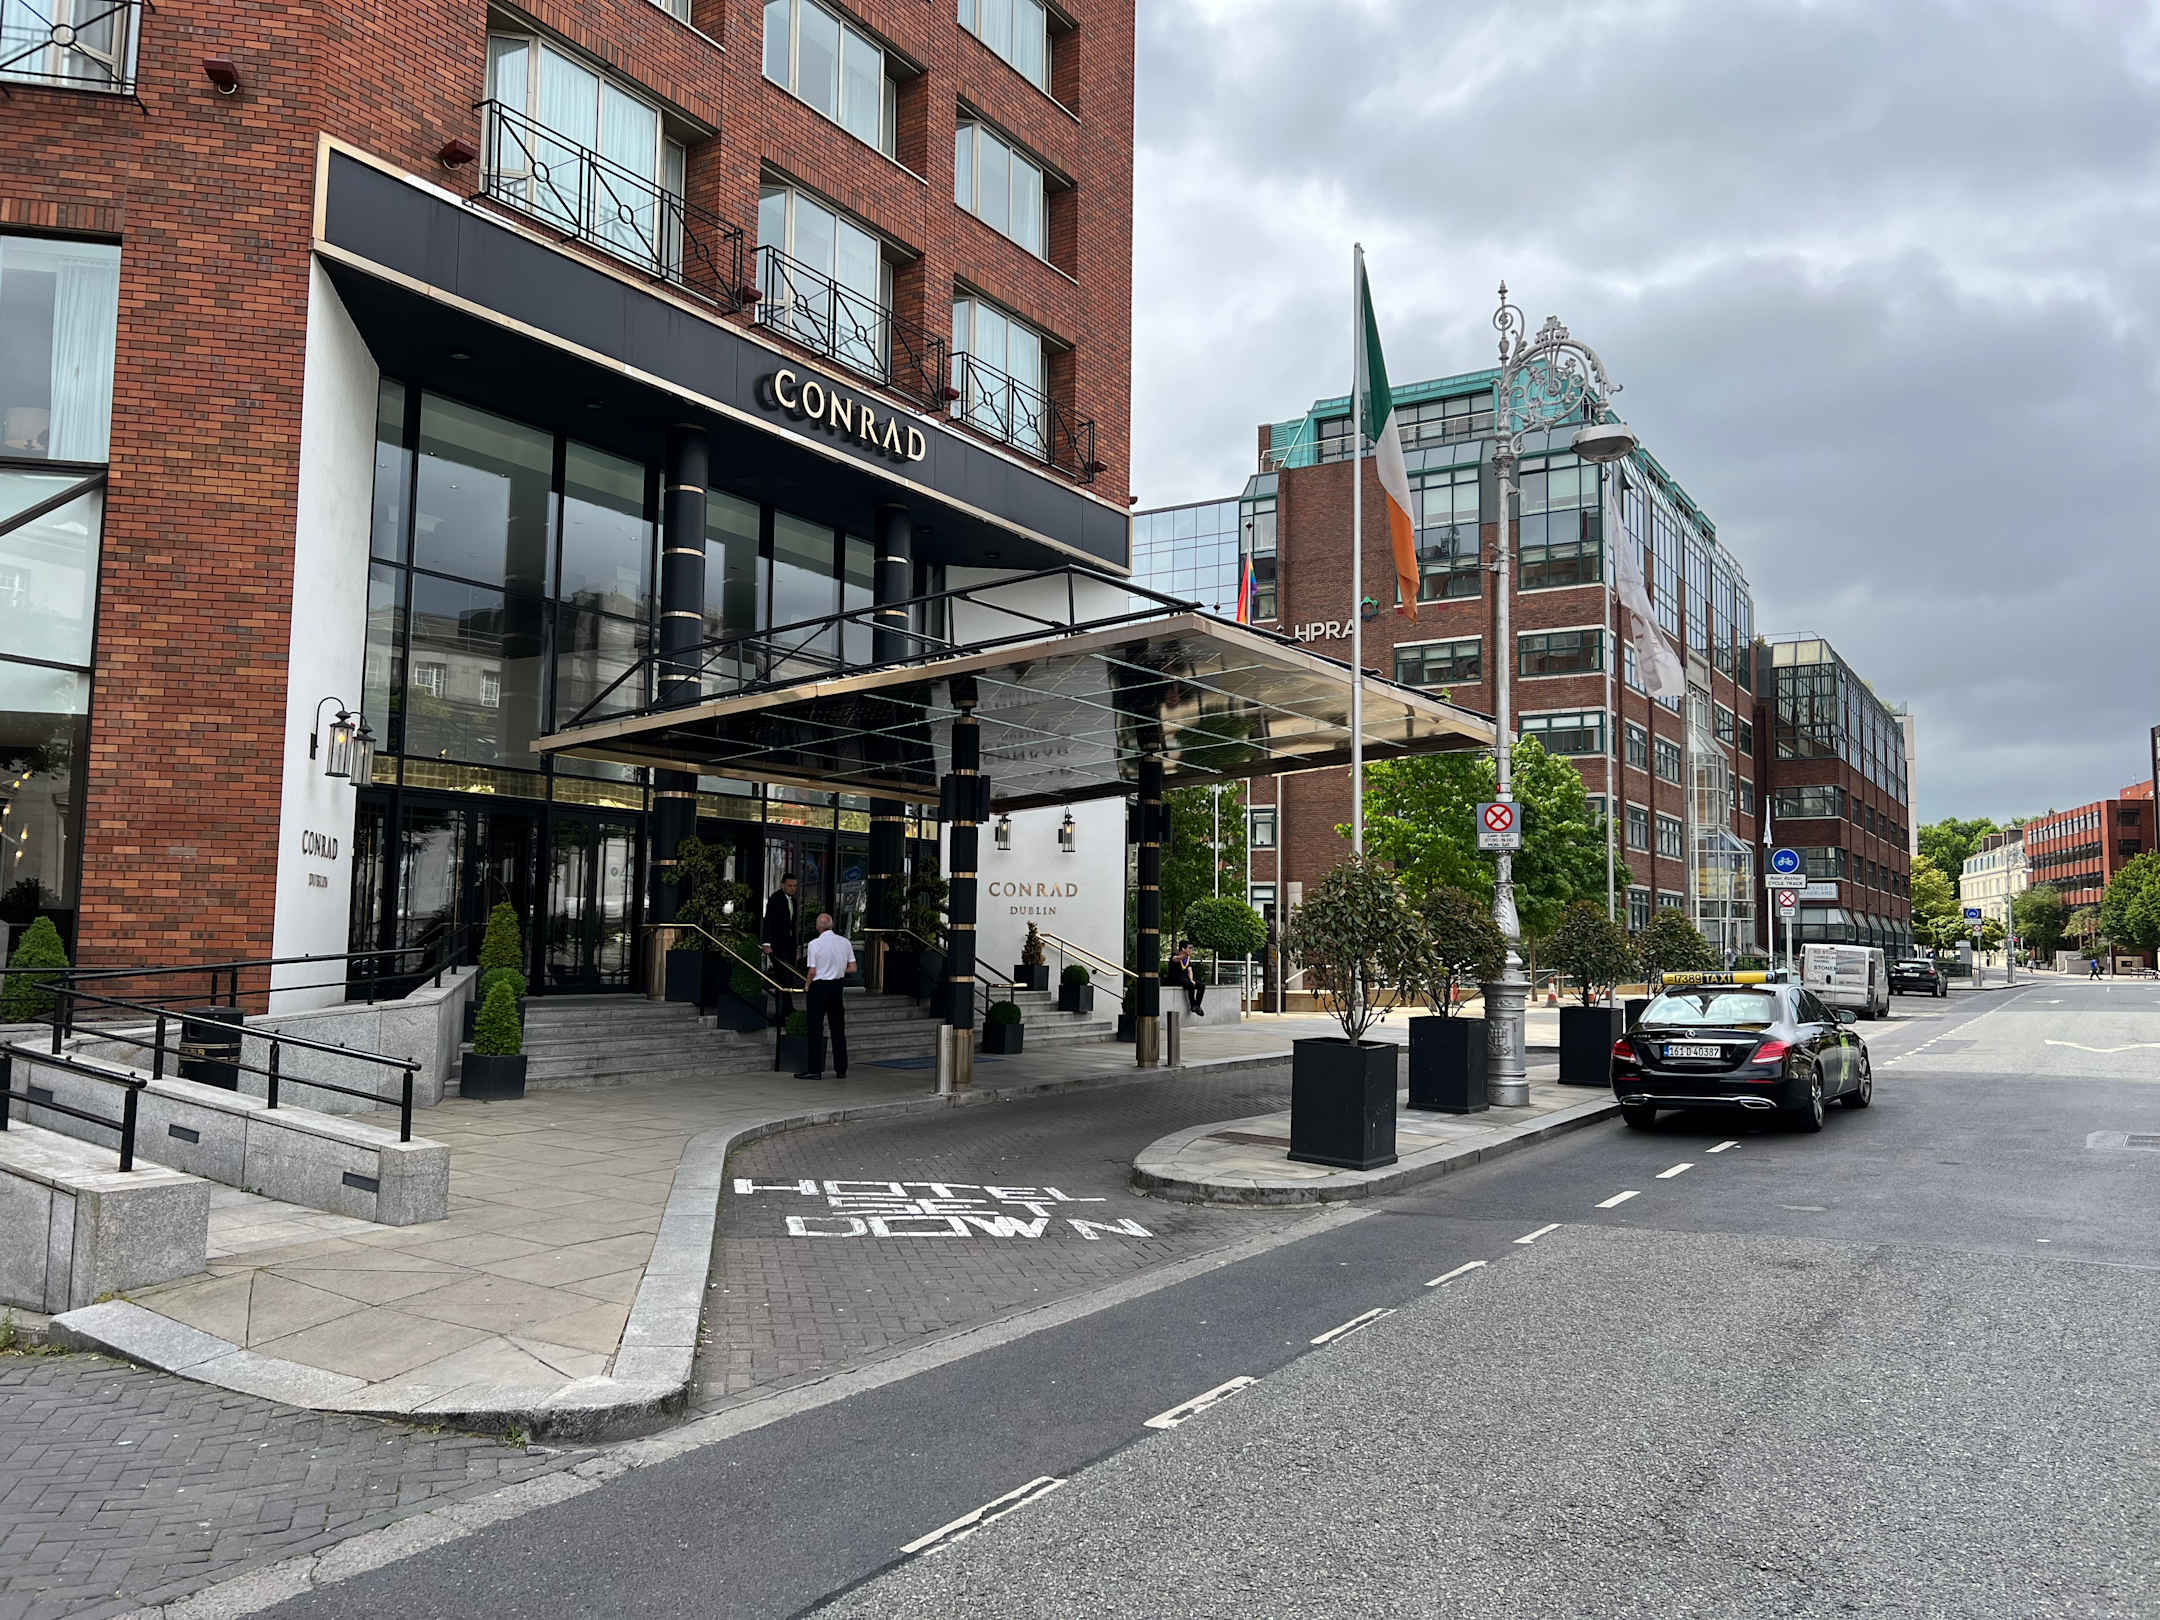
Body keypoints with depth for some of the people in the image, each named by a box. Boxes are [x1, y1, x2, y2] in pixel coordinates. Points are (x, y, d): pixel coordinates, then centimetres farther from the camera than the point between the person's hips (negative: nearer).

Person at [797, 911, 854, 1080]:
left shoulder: (815, 944, -13)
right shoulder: (844, 942, 1)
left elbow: (812, 972, -13)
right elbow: (853, 968, 3)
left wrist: (806, 988, 3)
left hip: (819, 986, -5)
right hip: (838, 987, 5)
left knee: (816, 1029, 2)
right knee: (838, 1028, 11)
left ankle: (815, 1070, 1)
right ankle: (841, 1070, 15)